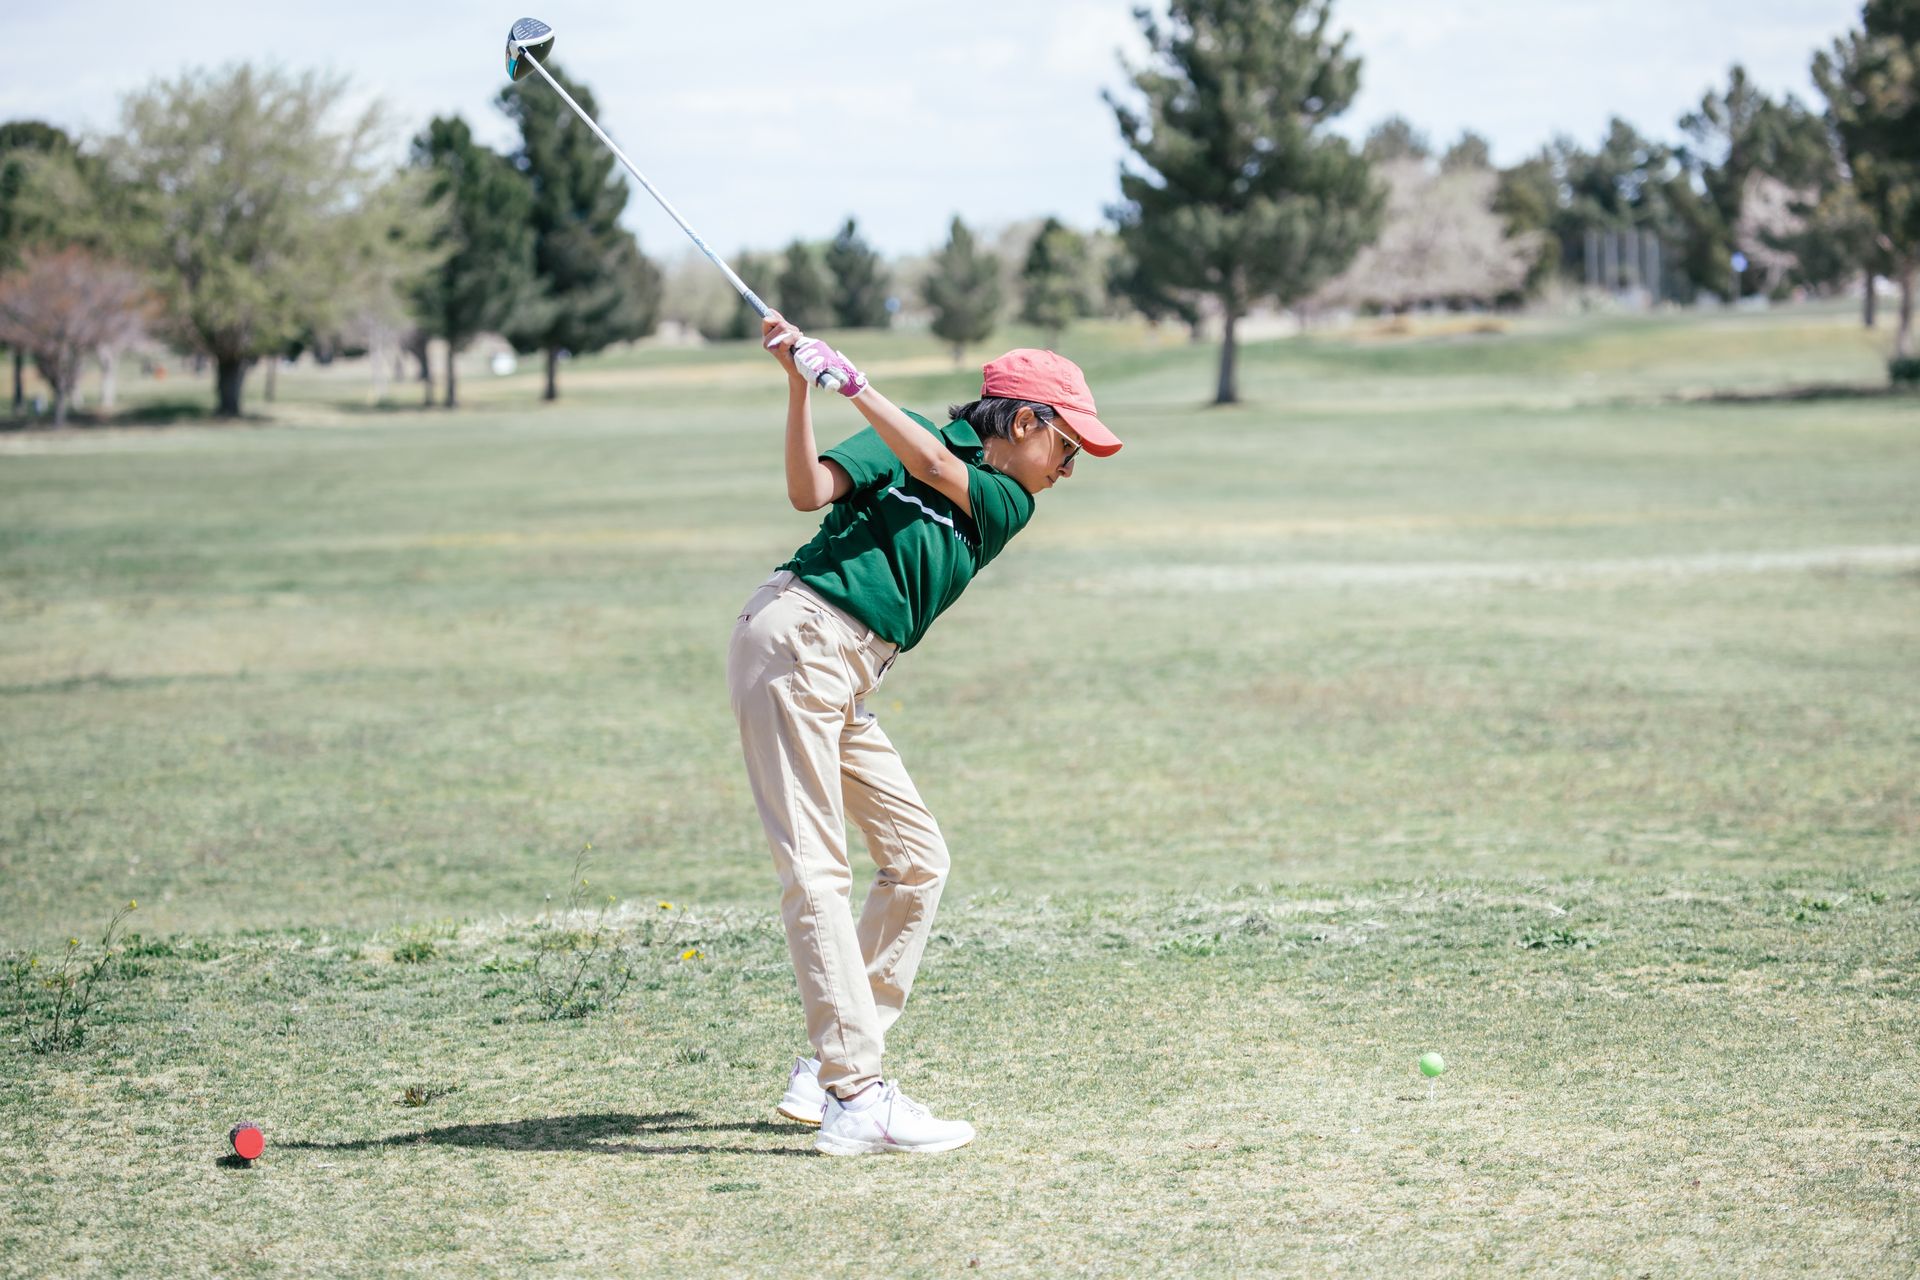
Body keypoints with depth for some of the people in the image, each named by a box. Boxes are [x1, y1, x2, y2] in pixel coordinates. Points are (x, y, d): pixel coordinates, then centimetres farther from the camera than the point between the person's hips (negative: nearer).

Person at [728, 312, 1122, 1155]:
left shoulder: (1008, 506, 16)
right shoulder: (903, 433, 4)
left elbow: (935, 466, -4)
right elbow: (810, 491, -7)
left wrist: (852, 384, -12)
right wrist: (800, 386, -16)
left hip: (848, 686, 8)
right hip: (795, 635, -7)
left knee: (918, 859, 7)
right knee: (817, 871, -12)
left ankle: (827, 1068, 11)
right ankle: (856, 1100, -19)